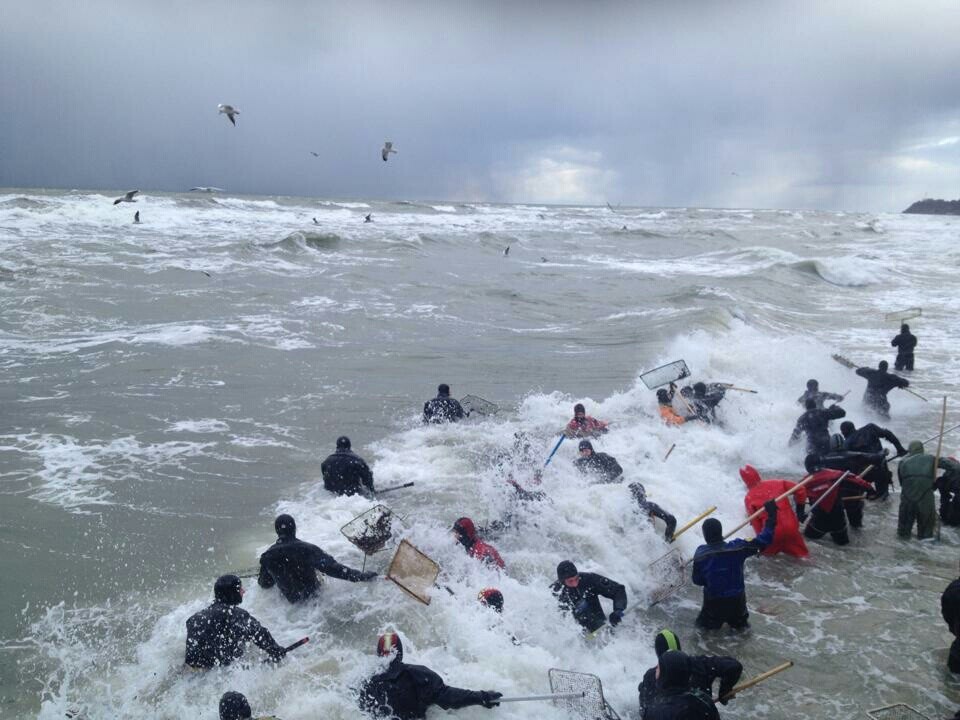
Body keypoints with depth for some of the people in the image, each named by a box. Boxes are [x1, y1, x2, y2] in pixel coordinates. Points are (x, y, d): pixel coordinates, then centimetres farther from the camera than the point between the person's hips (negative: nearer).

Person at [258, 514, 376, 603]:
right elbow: (332, 567, -29)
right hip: (311, 593, -3)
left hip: (289, 598, 3)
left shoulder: (268, 556, -19)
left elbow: (264, 584, -4)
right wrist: (361, 576, -24)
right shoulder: (307, 549, -29)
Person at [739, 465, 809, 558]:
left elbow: (755, 522, -1)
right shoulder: (776, 483, 7)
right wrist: (800, 509, 20)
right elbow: (800, 490, 6)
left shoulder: (749, 498, 0)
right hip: (791, 526, 3)